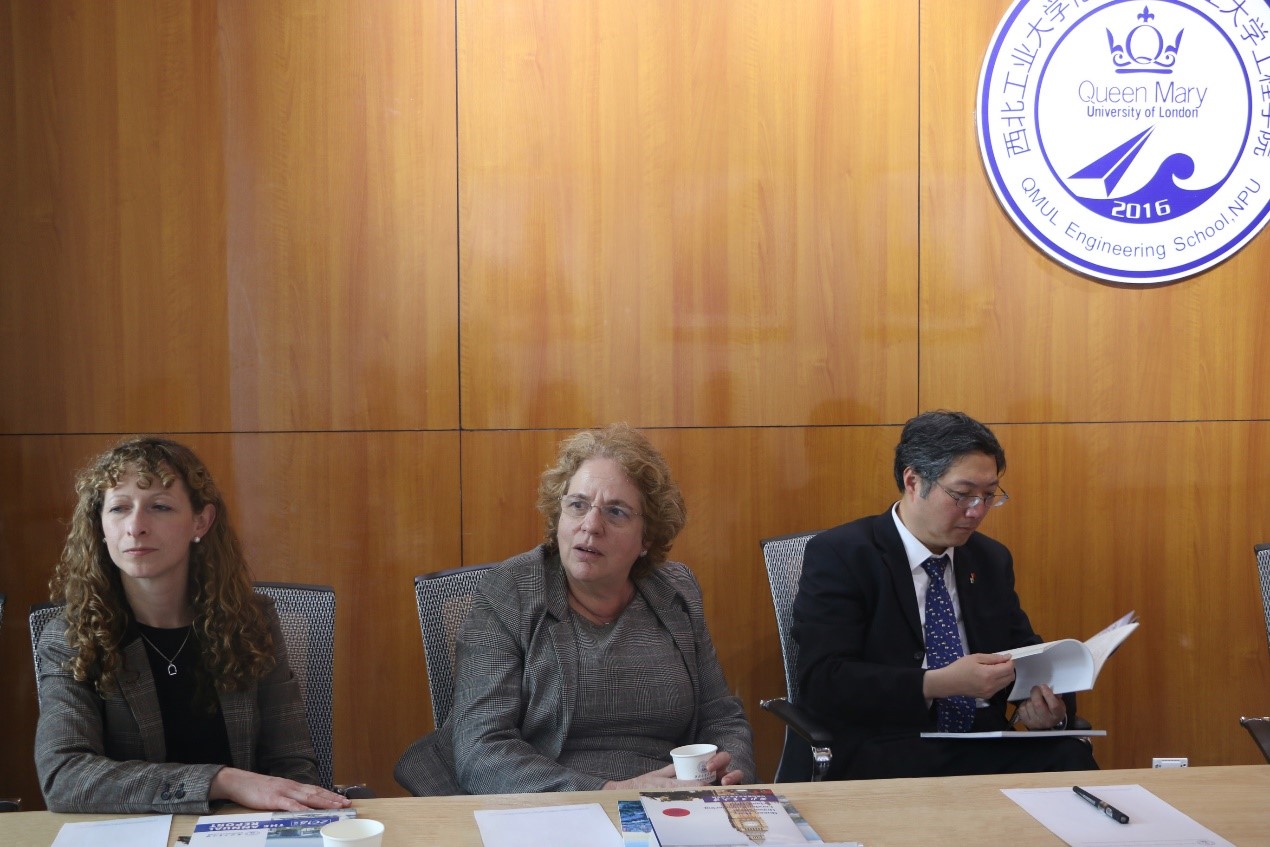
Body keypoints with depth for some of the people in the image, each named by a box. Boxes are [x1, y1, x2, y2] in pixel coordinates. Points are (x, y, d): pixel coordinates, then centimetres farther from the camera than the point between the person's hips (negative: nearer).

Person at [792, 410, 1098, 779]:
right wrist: (939, 684, -23)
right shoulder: (839, 555, -3)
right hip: (884, 756, -6)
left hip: (986, 749, 7)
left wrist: (1047, 701, -5)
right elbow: (822, 681, -13)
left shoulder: (992, 560, 17)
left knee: (1072, 758, -26)